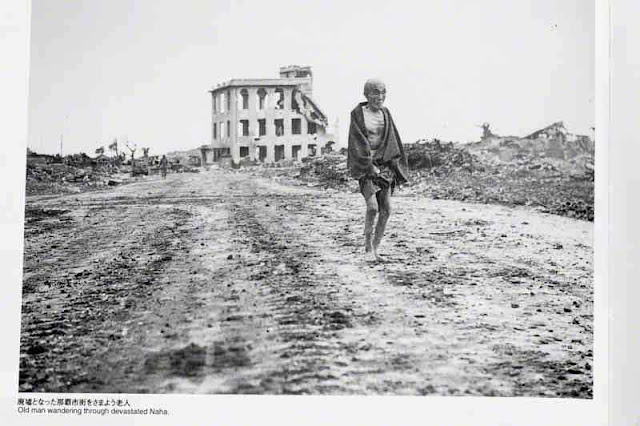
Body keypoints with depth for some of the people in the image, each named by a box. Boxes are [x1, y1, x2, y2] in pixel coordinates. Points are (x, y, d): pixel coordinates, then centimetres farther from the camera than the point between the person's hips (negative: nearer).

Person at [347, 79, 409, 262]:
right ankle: (367, 242, 2)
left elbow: (394, 143, 10)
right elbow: (357, 142, -10)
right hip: (364, 165, -5)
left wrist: (394, 167, -2)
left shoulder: (385, 114, 10)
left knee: (386, 209, -2)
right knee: (372, 206, -19)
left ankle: (375, 248, 9)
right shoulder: (358, 114, -4)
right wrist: (370, 166, -17)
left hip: (384, 165, 5)